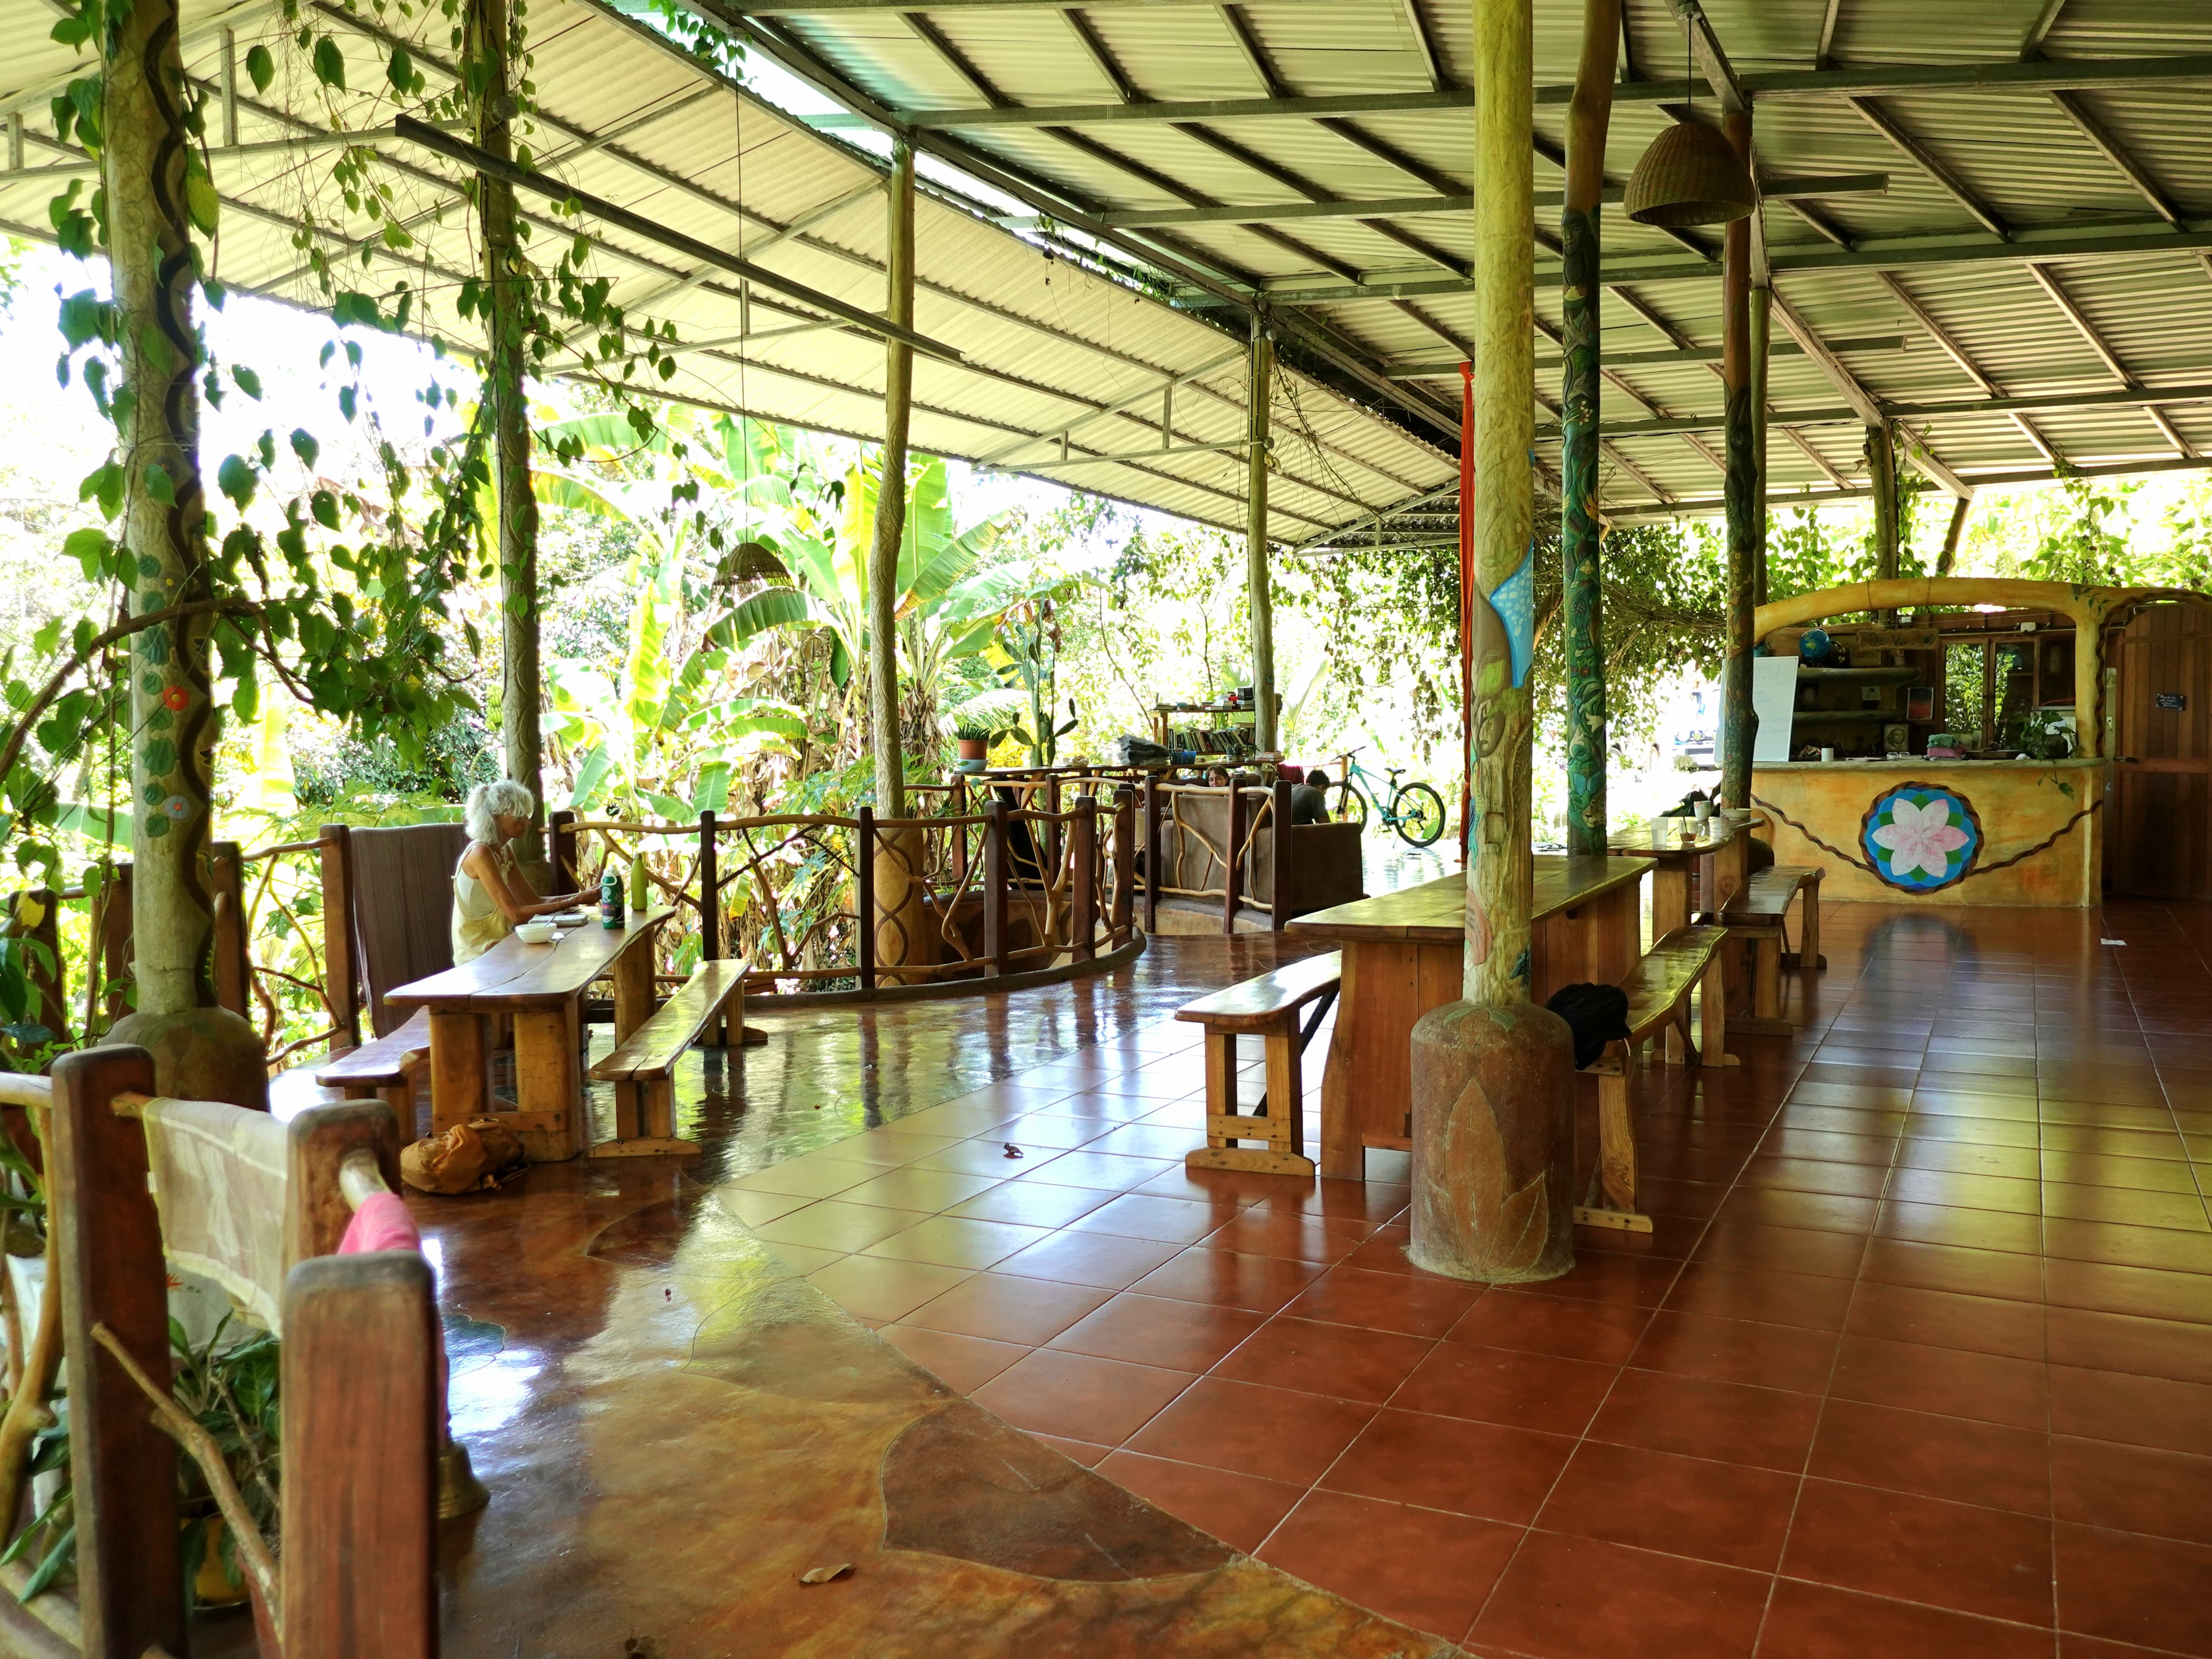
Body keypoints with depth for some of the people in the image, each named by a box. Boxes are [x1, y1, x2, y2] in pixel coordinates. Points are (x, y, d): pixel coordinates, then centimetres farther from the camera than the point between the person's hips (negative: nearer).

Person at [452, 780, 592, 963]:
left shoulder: (504, 852, 10)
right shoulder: (480, 854, -18)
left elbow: (535, 901, 7)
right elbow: (516, 913, -22)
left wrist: (581, 896, -5)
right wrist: (570, 903, -24)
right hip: (480, 955, -8)